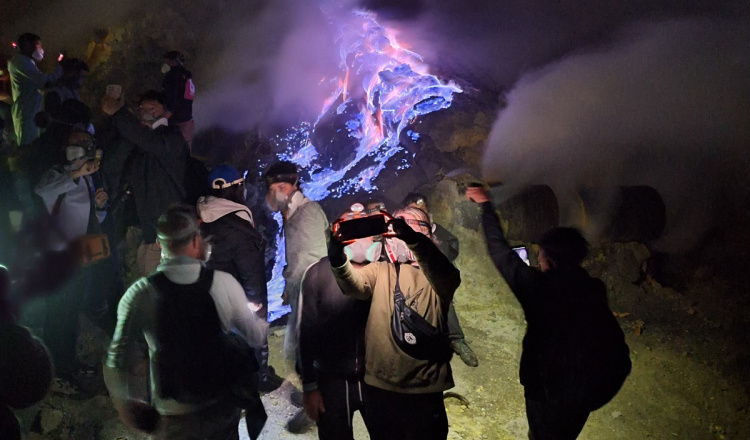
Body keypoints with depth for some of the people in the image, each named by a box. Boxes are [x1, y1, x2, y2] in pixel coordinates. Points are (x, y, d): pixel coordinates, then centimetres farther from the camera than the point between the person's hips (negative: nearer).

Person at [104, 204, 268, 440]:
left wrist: (123, 403, 3)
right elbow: (256, 337, -3)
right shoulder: (224, 283, -13)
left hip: (174, 416, -1)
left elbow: (115, 358, -12)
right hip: (223, 405, 1)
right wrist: (263, 321, 20)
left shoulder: (141, 294, -16)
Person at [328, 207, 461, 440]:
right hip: (379, 386, 3)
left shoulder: (436, 274, 0)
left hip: (423, 390, -3)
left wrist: (412, 238, -43)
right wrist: (338, 260, -34)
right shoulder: (380, 270, 9)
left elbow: (445, 274, -25)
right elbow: (354, 284, -11)